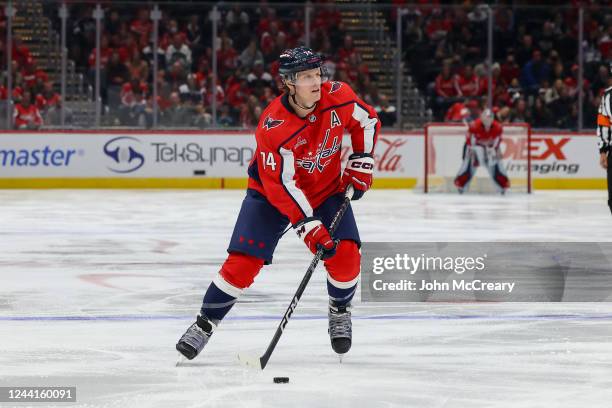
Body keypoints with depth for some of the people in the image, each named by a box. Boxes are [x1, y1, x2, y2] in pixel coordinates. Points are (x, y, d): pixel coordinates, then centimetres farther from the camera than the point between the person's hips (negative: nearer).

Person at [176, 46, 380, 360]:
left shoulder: (338, 96, -20)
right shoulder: (272, 126, -32)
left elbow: (367, 120, 3)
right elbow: (281, 185, -31)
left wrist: (361, 162, -6)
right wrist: (309, 227, -36)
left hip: (327, 189, 3)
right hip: (272, 192, -3)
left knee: (345, 255, -14)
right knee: (244, 261, -12)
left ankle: (339, 311, 16)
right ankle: (205, 323, 4)